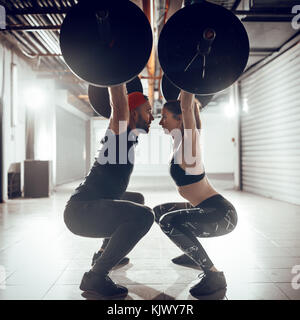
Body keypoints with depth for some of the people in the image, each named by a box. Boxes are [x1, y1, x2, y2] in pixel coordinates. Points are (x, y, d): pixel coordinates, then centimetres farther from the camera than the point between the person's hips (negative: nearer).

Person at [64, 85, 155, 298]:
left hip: (90, 207, 10)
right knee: (143, 215, -29)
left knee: (137, 200, 30)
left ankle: (104, 254, 32)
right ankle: (95, 277, -16)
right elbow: (119, 101, -24)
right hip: (80, 211, -10)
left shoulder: (129, 134, 15)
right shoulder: (120, 129, -10)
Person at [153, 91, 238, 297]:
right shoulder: (180, 141, 6)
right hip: (206, 209, 10)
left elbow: (186, 107, -28)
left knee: (169, 221, -31)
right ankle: (194, 255, 31)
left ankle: (214, 275, -16)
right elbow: (183, 108, 19)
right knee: (158, 211, 21)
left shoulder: (188, 142, -16)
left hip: (222, 214, -10)